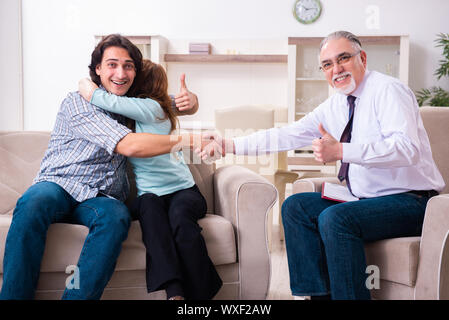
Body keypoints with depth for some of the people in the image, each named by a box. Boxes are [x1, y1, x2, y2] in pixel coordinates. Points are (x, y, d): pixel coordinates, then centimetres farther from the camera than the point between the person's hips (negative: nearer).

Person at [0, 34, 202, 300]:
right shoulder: (78, 103, -7)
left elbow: (186, 104, 24)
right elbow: (129, 145, -19)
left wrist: (190, 99, -3)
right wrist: (188, 140, -21)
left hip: (100, 198, 4)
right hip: (58, 186, -3)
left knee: (117, 217, -33)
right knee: (34, 202, -38)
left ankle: (77, 297, -34)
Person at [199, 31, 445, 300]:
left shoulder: (387, 90, -13)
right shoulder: (335, 105, 10)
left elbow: (408, 148, -28)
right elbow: (288, 135, 11)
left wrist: (341, 151, -35)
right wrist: (231, 145, 5)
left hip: (410, 201, -8)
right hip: (366, 200, 8)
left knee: (335, 218, -30)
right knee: (296, 206, -2)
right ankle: (319, 293, -1)